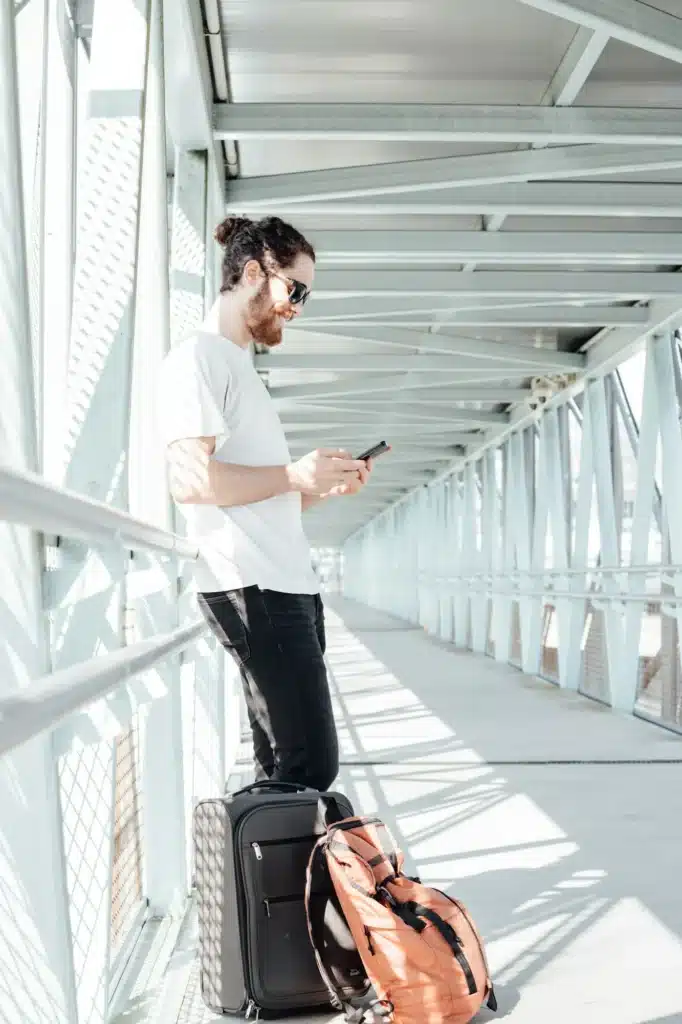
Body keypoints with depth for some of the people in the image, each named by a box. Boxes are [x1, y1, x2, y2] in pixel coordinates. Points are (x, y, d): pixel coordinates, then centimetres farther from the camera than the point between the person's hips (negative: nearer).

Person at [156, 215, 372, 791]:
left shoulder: (242, 366, 25)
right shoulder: (201, 357, -5)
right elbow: (190, 479, -18)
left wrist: (325, 488, 10)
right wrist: (295, 474, -15)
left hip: (286, 584, 10)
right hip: (255, 589, -10)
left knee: (283, 765, 8)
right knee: (310, 765, -10)